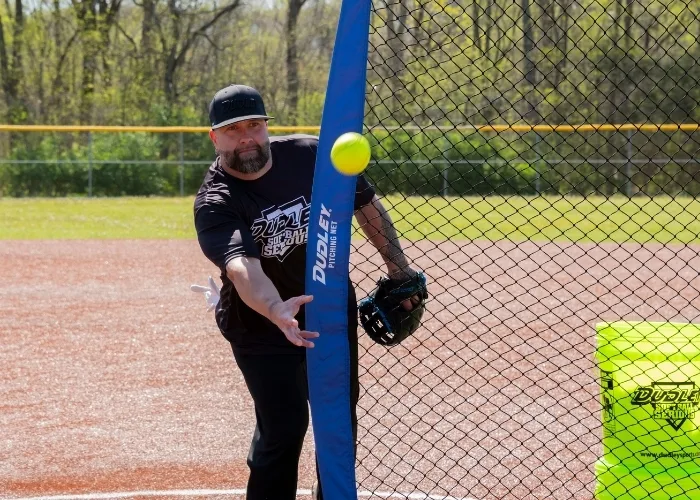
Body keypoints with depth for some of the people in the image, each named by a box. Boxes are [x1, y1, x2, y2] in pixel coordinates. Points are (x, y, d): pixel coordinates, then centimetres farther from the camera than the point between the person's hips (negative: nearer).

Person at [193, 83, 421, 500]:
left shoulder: (312, 155, -12)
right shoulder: (215, 203, -24)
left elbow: (365, 203, 3)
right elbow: (241, 266, -42)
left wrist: (398, 268, 5)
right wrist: (276, 311, -60)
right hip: (262, 323, -4)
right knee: (284, 427, -13)